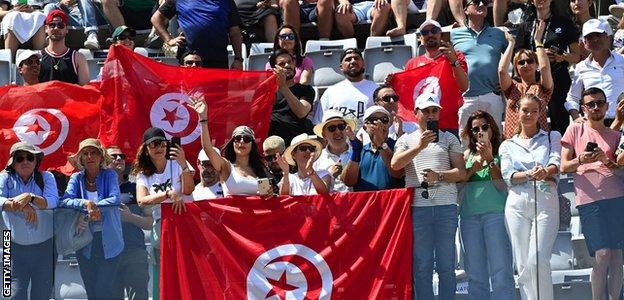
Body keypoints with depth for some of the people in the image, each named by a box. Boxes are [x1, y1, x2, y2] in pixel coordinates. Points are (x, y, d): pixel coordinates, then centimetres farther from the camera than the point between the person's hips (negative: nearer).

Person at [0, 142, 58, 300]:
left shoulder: (46, 177, 1)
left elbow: (52, 202, -16)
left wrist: (30, 197, -33)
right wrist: (21, 206, -34)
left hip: (45, 247, 1)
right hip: (16, 248, -1)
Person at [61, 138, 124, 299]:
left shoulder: (109, 175, -1)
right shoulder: (76, 178, 5)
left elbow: (115, 200, -15)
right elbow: (65, 201, -9)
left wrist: (93, 206, -20)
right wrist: (86, 203, -25)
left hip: (108, 241, -3)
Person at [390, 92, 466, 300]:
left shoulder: (449, 139, 15)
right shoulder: (406, 140, 15)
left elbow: (461, 172, 7)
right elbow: (395, 165, -4)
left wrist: (439, 176, -10)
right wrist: (419, 147, -14)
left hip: (446, 205, 0)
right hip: (417, 205, 0)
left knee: (446, 265, -1)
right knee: (421, 265, 0)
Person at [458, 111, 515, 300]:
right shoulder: (468, 155, 16)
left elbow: (502, 185, -5)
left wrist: (489, 159, -12)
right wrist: (473, 168, -4)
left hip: (495, 213, -4)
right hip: (469, 215, 4)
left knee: (500, 271, -9)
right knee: (475, 274, 5)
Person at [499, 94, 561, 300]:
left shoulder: (552, 137, 16)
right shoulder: (507, 145, 19)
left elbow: (556, 163, -2)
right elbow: (507, 175, 3)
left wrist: (545, 172, -26)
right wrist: (529, 175, -17)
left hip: (546, 200, -2)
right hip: (517, 203, 2)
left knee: (538, 260, -17)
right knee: (523, 265, -1)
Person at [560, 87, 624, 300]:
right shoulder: (575, 130, 12)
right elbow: (564, 167, 9)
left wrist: (607, 161, -9)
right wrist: (580, 160, -10)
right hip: (589, 200, -2)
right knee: (602, 254, -13)